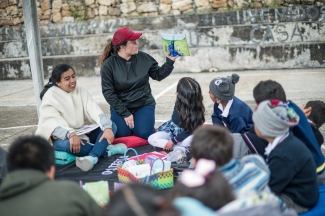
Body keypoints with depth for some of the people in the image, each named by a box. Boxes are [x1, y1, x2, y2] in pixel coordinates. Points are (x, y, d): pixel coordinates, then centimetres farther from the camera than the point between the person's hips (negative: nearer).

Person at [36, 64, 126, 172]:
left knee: (111, 126, -13)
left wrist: (107, 128, -27)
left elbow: (94, 110, -9)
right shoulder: (50, 97, -10)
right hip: (63, 137, -5)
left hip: (83, 134, 5)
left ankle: (92, 157, -38)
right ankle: (107, 149, -26)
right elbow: (51, 122, -25)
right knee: (65, 144, -38)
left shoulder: (80, 91, 4)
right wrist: (71, 134, -42)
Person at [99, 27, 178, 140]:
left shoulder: (143, 57, -4)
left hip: (144, 105, 1)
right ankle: (127, 121, 14)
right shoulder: (108, 65, -12)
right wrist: (125, 113, -16)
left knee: (143, 134, -20)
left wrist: (169, 61, -10)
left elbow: (158, 75, 6)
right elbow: (108, 92, -12)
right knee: (122, 135, -20)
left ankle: (137, 123, 15)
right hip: (121, 107, -1)